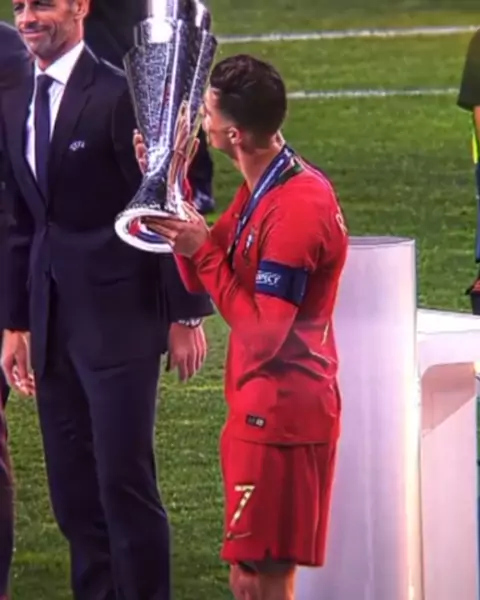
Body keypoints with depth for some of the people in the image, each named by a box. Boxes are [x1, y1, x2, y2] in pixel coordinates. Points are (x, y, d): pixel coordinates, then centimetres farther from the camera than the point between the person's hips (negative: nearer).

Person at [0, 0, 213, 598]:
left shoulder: (119, 95, -9)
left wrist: (185, 315, -9)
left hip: (118, 319, -7)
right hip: (52, 324, 7)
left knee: (123, 480, -5)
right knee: (72, 489, 8)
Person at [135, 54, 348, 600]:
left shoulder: (297, 209, -22)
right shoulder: (261, 189, 9)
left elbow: (263, 331, -22)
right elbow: (200, 281, 11)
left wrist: (203, 251, -18)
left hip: (281, 415, -10)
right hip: (260, 407, 10)